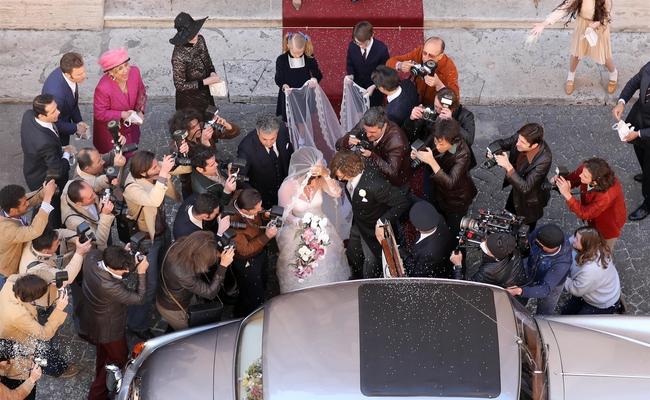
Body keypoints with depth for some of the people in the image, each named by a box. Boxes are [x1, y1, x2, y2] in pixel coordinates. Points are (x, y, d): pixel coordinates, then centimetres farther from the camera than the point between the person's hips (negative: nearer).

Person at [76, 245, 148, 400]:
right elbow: (138, 298, -30)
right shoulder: (109, 287, -44)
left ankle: (101, 380, 58)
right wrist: (141, 273, -26)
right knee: (119, 358, 21)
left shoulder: (92, 257, -28)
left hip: (92, 319, 7)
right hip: (108, 329, -7)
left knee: (103, 351, 34)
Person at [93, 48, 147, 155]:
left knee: (131, 154, 27)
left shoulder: (134, 71, -23)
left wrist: (140, 111, -14)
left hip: (130, 125, 5)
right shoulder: (103, 88, -37)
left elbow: (141, 92, -3)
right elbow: (100, 114, -23)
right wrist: (122, 115, -30)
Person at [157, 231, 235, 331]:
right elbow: (210, 293, -33)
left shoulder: (179, 245, -25)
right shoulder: (182, 274, -45)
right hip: (172, 309, -6)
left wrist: (218, 255, -20)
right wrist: (223, 265, -35)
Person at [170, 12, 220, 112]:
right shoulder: (179, 56, -31)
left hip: (206, 94, 6)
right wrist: (205, 82, -26)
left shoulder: (200, 40, -11)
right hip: (189, 100, -6)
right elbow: (180, 85, -24)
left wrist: (212, 72, -10)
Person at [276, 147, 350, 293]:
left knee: (327, 269, 15)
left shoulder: (320, 180, -14)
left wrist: (325, 174, -43)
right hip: (297, 234, -3)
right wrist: (298, 222, -36)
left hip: (322, 230, 3)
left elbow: (337, 193, -28)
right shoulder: (288, 186, -22)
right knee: (302, 279, 7)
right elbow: (285, 214, -15)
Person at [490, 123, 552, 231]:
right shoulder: (520, 137, -28)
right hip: (516, 187, 5)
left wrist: (508, 166, -50)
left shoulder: (544, 160, -43)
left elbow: (525, 188, -41)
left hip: (529, 199, -5)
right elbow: (501, 143, -9)